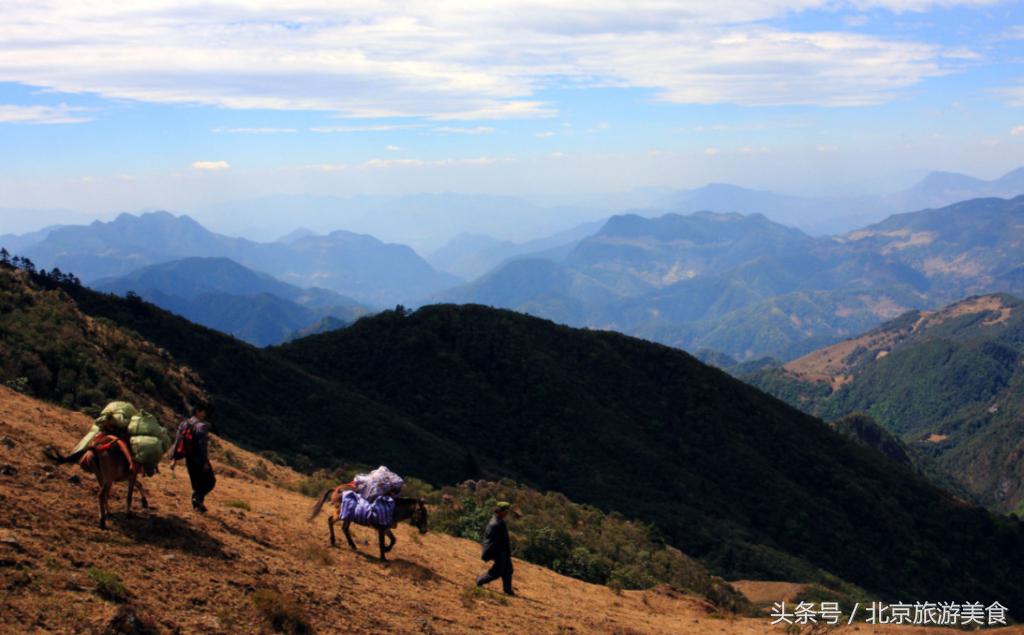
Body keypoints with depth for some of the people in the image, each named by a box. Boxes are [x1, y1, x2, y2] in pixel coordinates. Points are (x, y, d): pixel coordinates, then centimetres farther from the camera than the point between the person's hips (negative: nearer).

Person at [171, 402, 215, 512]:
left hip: (189, 460, 7)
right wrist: (205, 462, -20)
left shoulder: (184, 424, 5)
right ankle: (198, 498, -15)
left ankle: (197, 505, 19)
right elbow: (203, 445, -22)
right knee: (210, 482, 6)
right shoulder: (201, 426, -18)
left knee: (197, 483, 19)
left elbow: (177, 442, 4)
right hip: (200, 460, -7)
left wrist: (174, 458, 6)